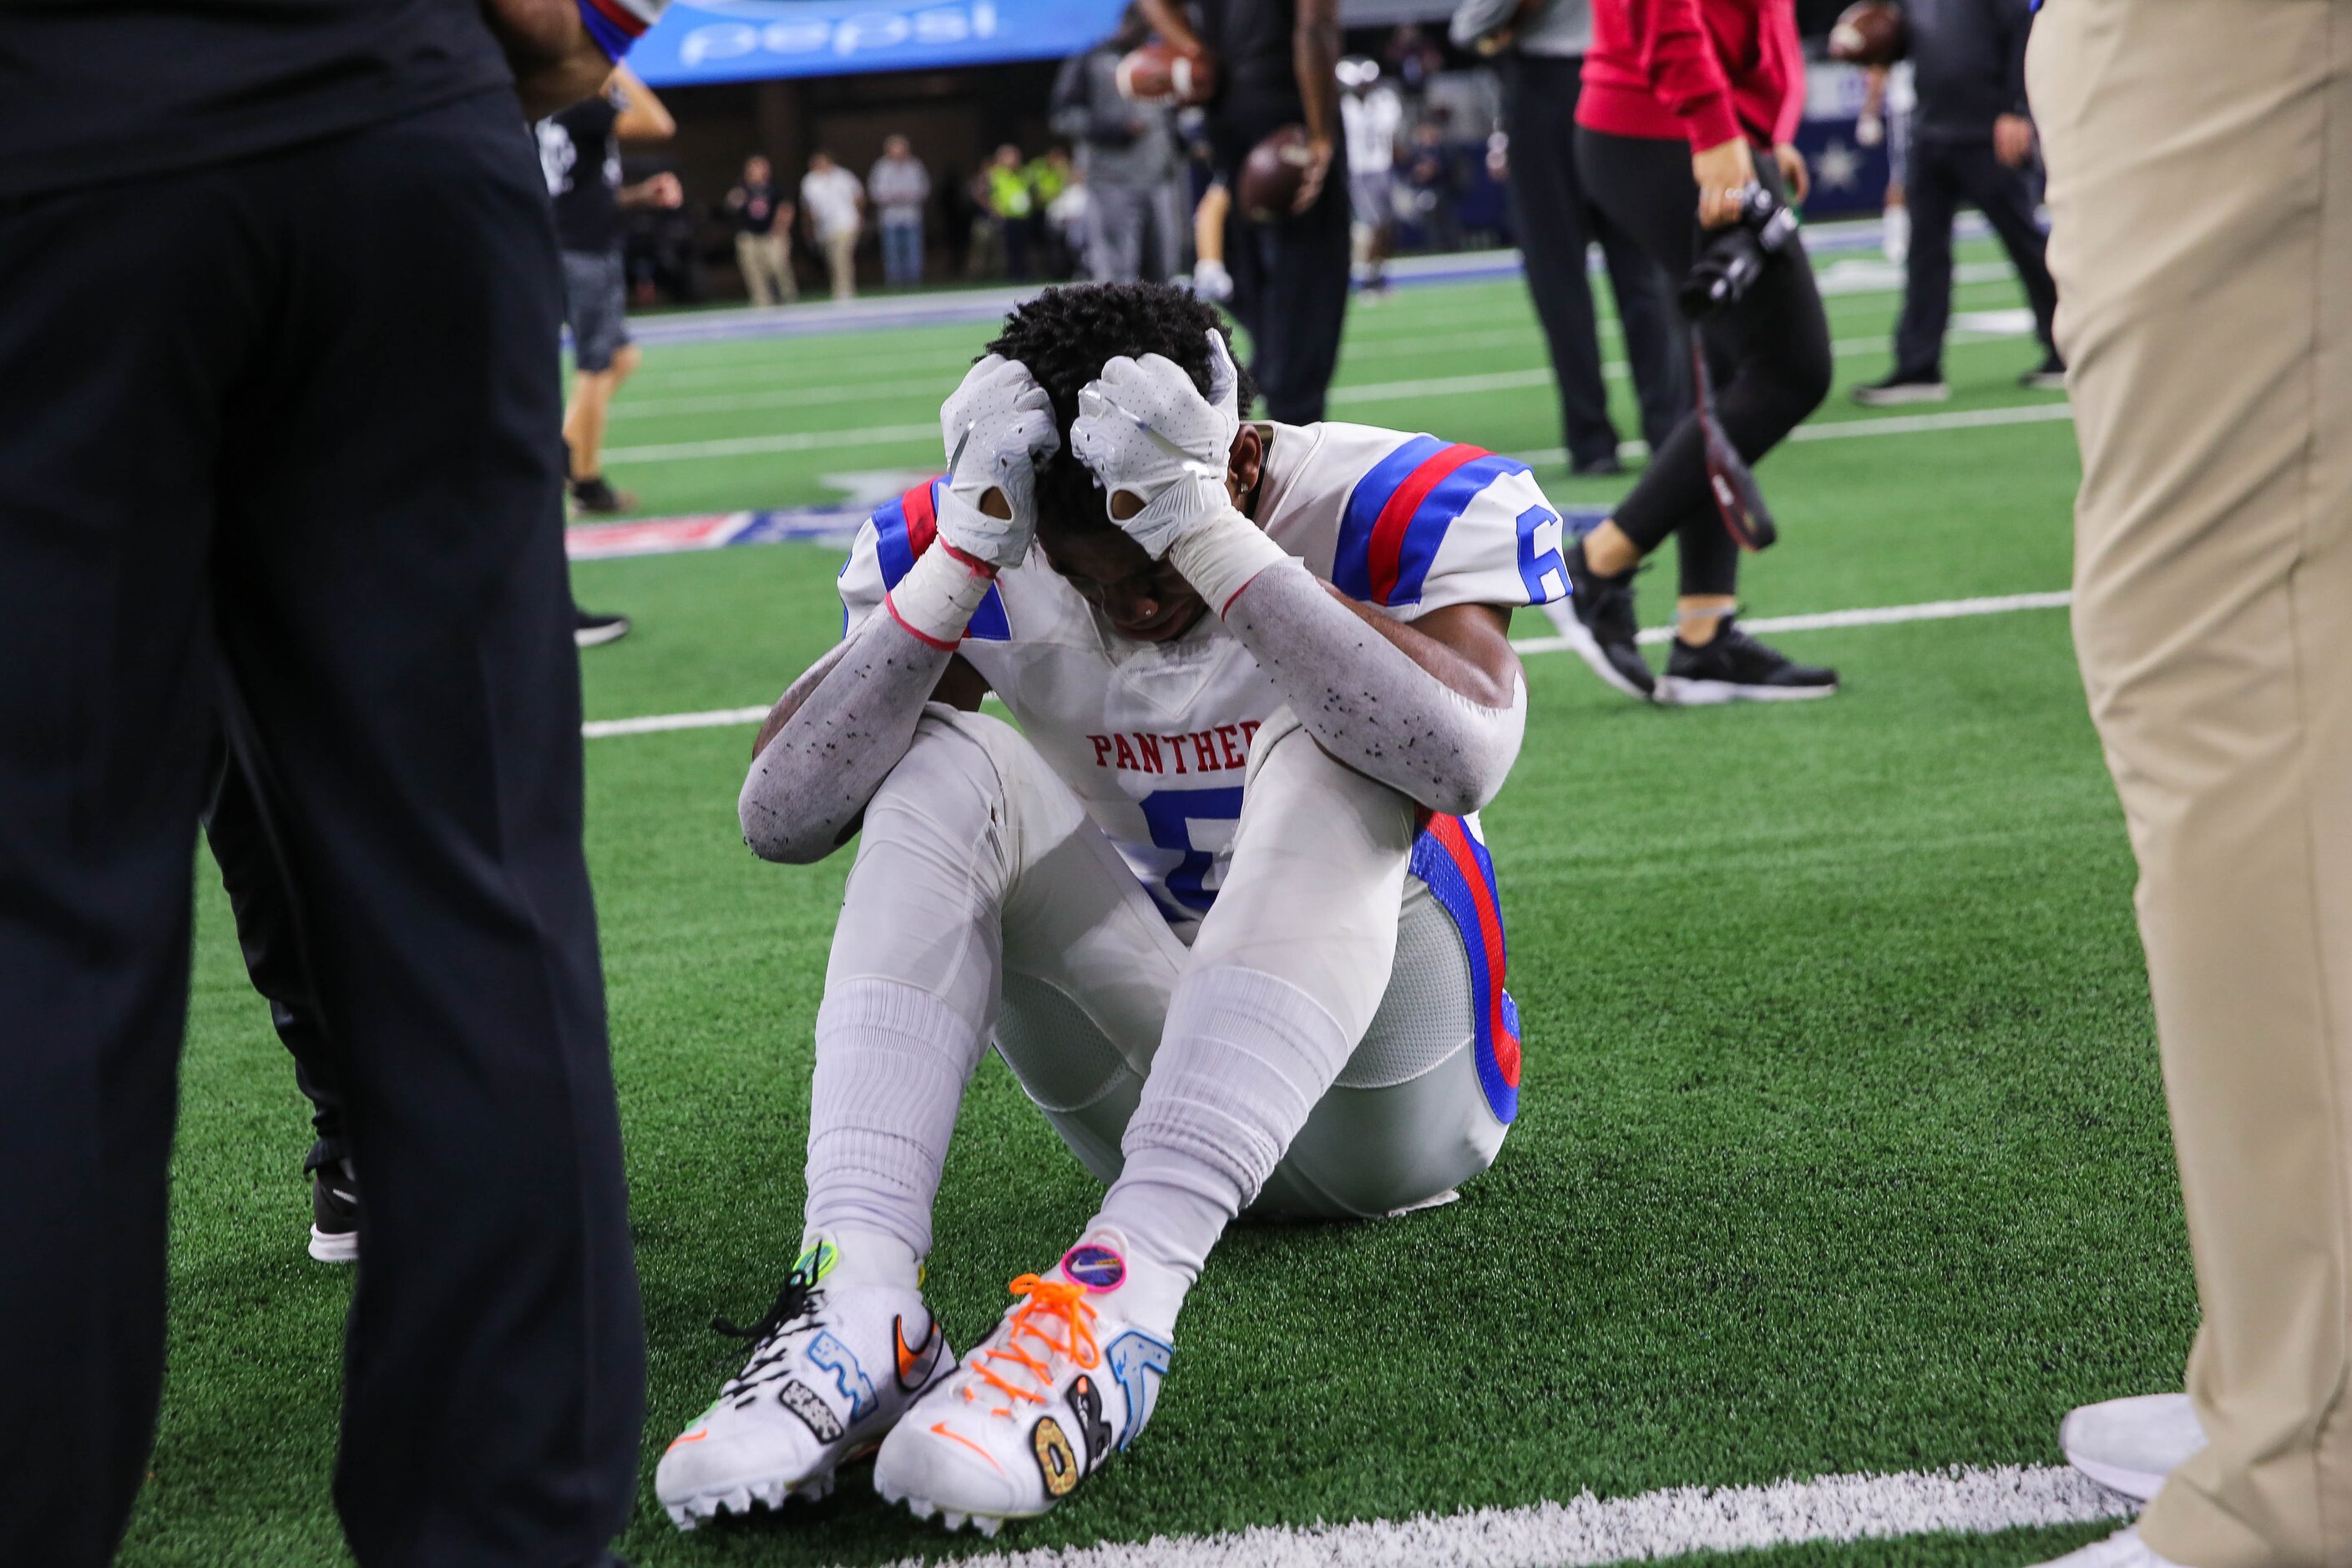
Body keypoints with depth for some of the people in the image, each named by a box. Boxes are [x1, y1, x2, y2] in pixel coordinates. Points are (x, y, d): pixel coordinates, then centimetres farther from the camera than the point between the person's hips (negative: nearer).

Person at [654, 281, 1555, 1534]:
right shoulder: (979, 555, -7)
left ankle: (1118, 1310, -47)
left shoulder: (1380, 505, -16)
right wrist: (964, 556, -28)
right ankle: (857, 1300, -37)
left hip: (1384, 1087, -3)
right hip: (1169, 1111, 3)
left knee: (1325, 757, -31)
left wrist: (1208, 536, -39)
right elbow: (784, 816, -20)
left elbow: (1463, 757, -38)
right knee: (945, 769, -19)